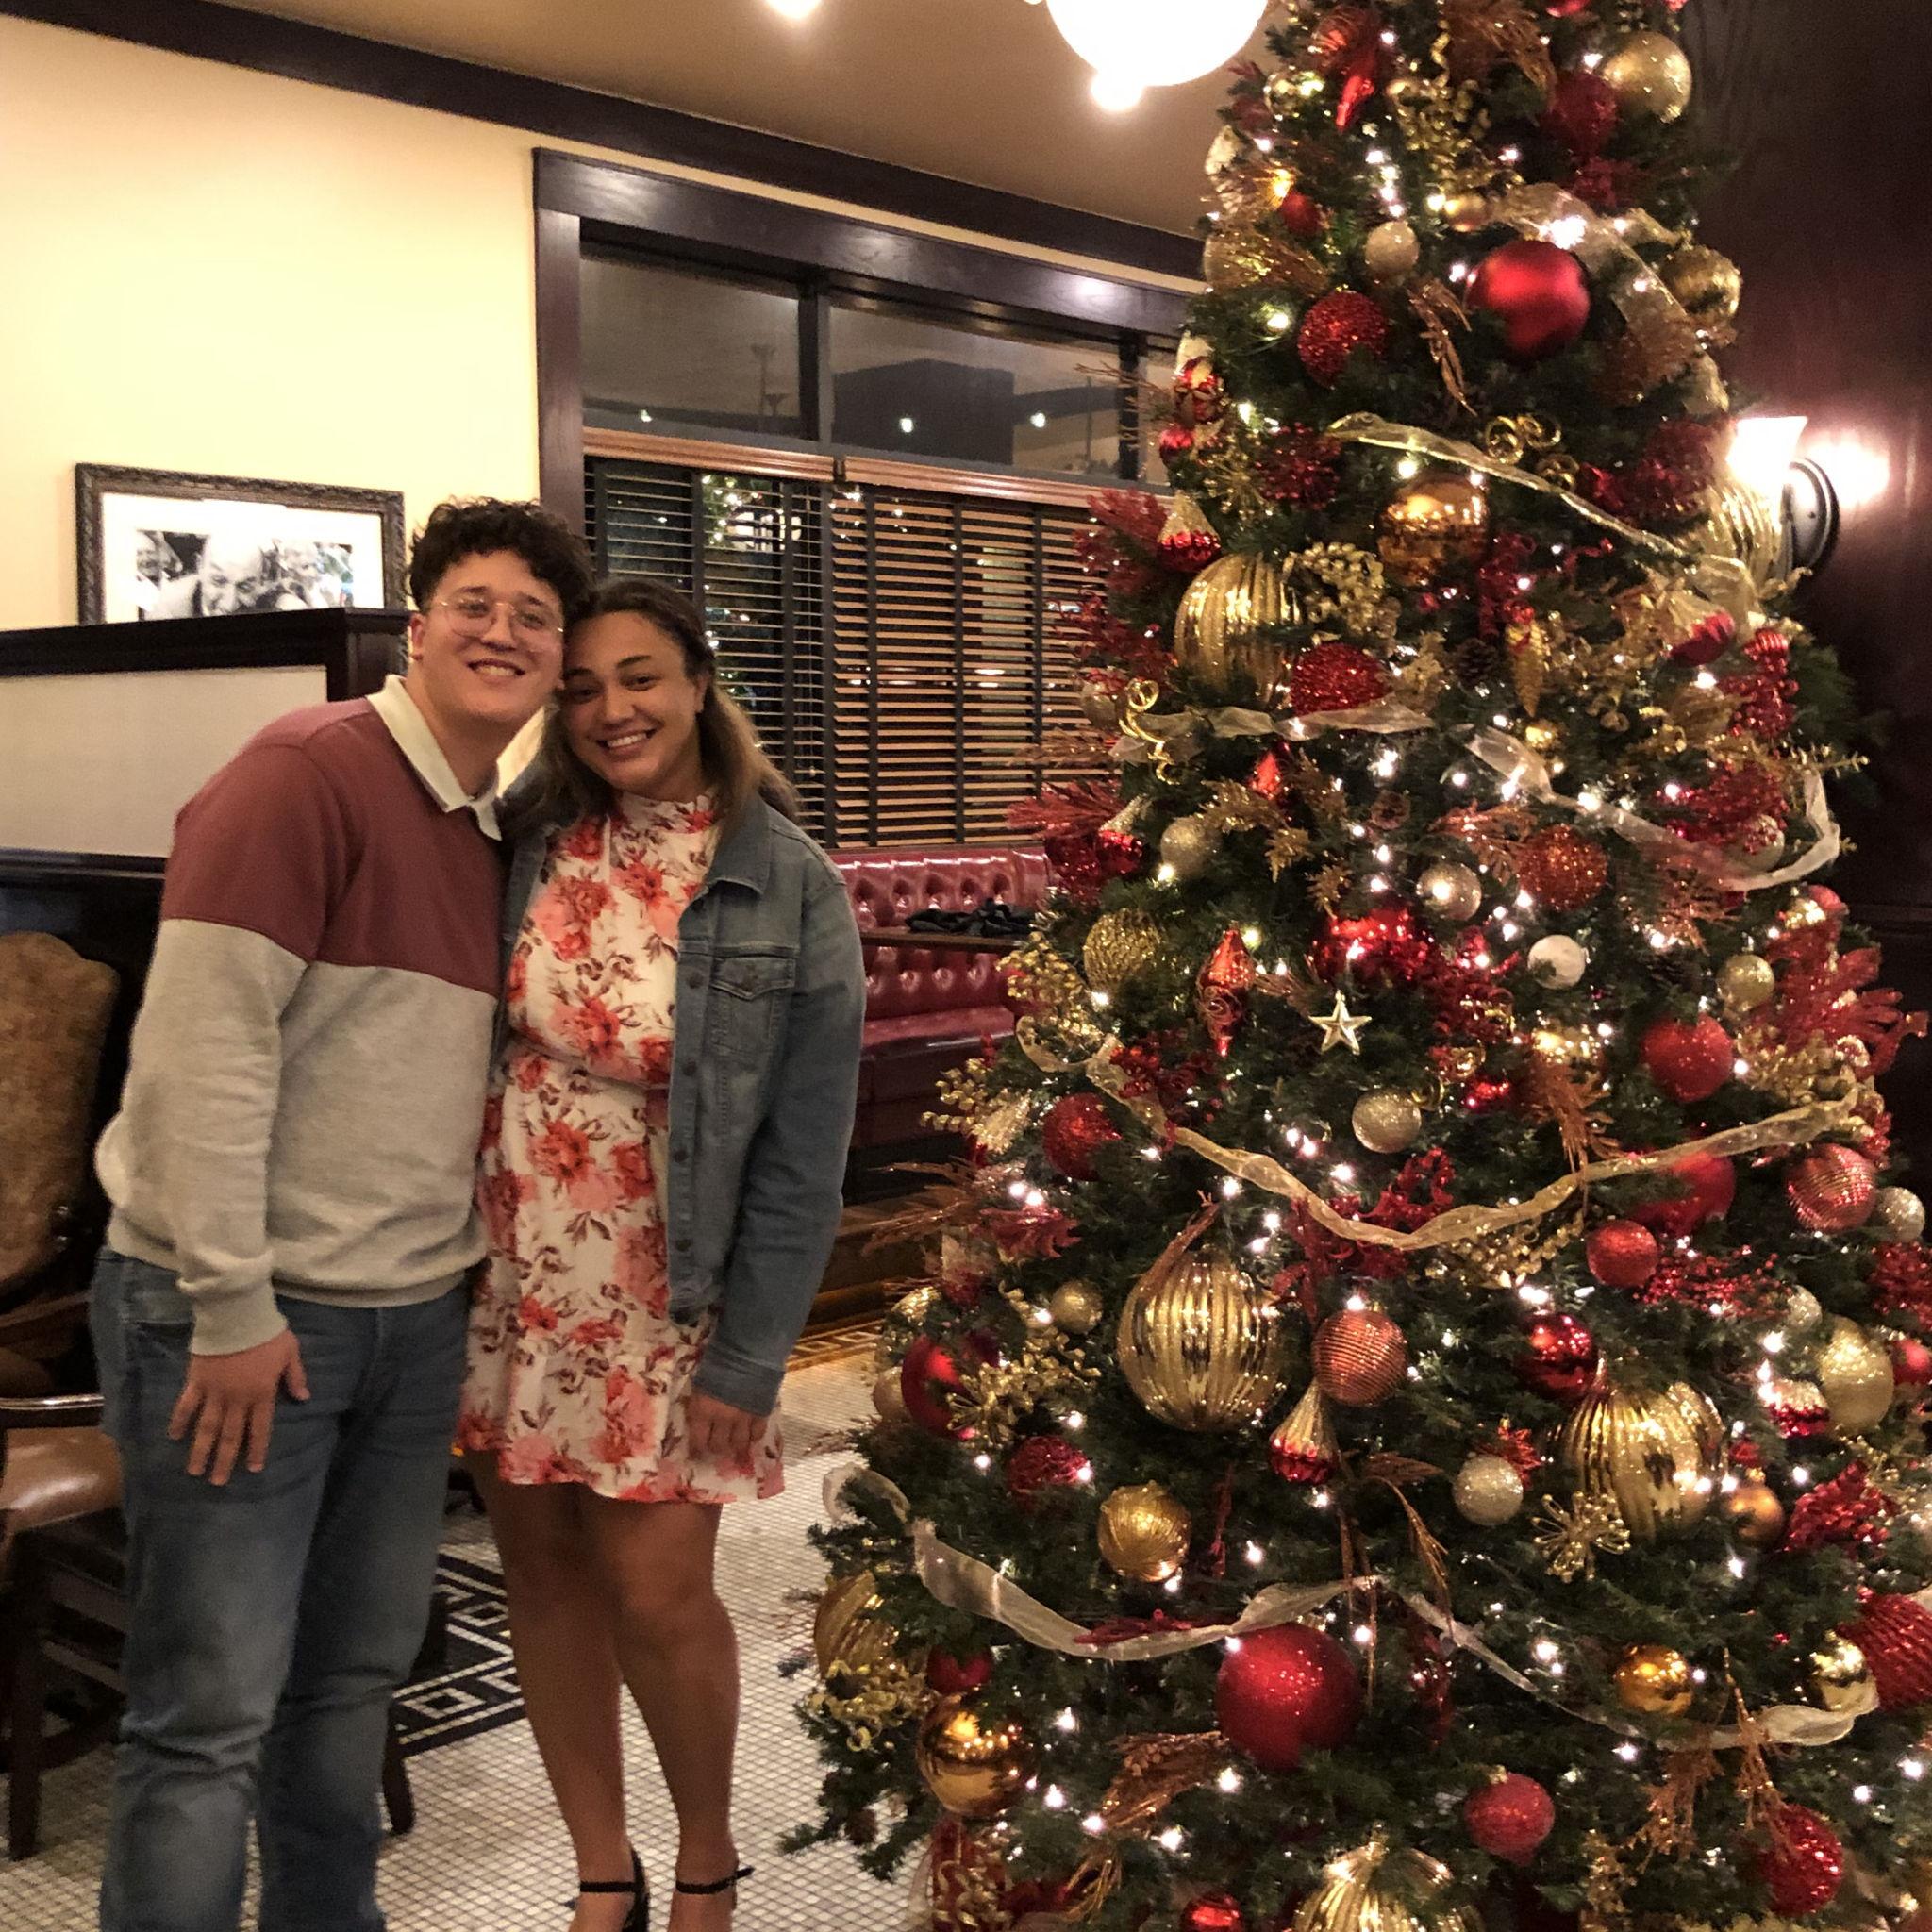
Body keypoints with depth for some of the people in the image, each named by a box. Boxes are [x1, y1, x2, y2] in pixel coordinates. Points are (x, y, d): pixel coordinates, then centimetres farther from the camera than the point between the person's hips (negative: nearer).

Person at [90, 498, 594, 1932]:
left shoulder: (495, 837, 13)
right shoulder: (308, 771, -13)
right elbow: (204, 1036, -20)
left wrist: (455, 1271, 12)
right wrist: (231, 1304, -20)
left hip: (414, 1316, 8)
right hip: (245, 1315, -8)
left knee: (359, 1675, 18)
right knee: (214, 1714, 0)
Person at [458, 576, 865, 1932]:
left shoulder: (790, 888, -9)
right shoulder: (528, 837, -1)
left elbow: (803, 1156, -8)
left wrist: (750, 1359, -10)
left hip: (665, 1293, -3)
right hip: (505, 1267, 4)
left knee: (657, 1591, 0)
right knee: (542, 1567, 11)